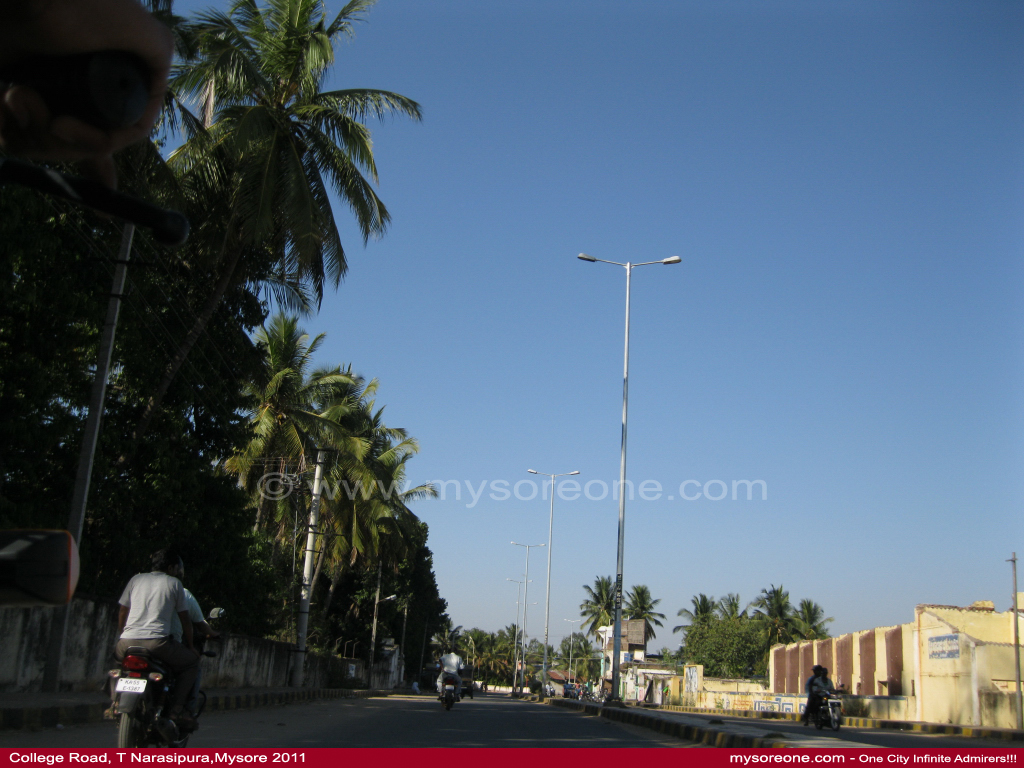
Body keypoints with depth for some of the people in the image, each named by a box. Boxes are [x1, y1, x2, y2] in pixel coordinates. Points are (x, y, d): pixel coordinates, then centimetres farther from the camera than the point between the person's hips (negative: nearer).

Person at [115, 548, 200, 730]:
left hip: (128, 642, 4)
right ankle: (176, 707, -1)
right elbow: (185, 619, 13)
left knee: (117, 652, 39)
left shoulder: (136, 579, 18)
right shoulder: (173, 583, 10)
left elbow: (122, 613, 22)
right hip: (157, 643, -4)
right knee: (191, 662, 16)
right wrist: (190, 646, 24)